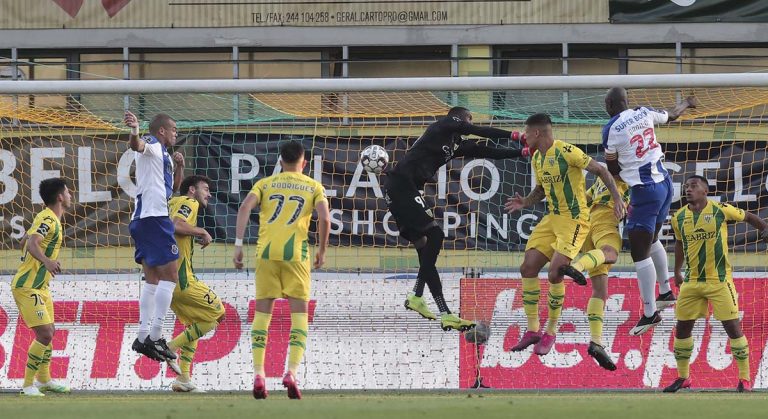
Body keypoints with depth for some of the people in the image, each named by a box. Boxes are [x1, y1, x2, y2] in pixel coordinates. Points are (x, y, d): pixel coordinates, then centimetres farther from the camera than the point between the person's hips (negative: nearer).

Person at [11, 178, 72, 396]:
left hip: (40, 287, 10)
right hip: (27, 287, -10)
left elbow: (30, 241, 26)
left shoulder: (51, 219, 13)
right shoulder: (48, 220, -18)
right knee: (45, 334, -15)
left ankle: (44, 380, 31)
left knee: (49, 332, 18)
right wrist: (47, 261, -50)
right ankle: (28, 385, -10)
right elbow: (32, 243, -34)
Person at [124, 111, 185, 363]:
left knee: (152, 279, 13)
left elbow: (174, 187, 34)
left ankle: (143, 337, 13)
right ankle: (155, 337, -16)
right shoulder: (152, 146, -5)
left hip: (144, 219, 10)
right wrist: (134, 133, -52)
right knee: (170, 276, -11)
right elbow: (137, 145, -30)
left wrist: (179, 166, 15)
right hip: (154, 217, -10)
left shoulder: (163, 154, 23)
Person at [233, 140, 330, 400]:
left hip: (266, 251, 1)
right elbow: (324, 218, -2)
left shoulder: (265, 184, 16)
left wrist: (238, 245, -2)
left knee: (262, 311, 8)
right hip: (296, 252, -1)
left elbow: (245, 208, -1)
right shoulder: (313, 187, 13)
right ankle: (291, 373, -14)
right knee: (299, 312, 3)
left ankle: (258, 374, -3)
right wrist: (322, 252, 9)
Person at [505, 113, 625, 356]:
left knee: (555, 274, -15)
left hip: (574, 220, -9)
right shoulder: (537, 158, 10)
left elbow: (601, 171, -13)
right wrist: (525, 203, 5)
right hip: (552, 218, 9)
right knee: (528, 268, -1)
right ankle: (533, 330, 8)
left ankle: (551, 333, 0)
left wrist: (617, 199, -20)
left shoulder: (567, 152, -17)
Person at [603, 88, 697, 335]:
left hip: (644, 190, -8)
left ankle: (650, 313, -5)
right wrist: (687, 104, 47)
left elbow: (612, 169, -3)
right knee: (651, 240, 28)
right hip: (664, 182, 8)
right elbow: (671, 115, 26)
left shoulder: (611, 129, -12)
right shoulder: (644, 113, 4)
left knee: (639, 252, -4)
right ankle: (665, 292, 40)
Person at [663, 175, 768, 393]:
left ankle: (745, 379, 2)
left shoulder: (721, 210, -9)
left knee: (732, 327, -6)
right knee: (682, 328, 4)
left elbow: (748, 217, 8)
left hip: (719, 281, -4)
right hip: (691, 282, 4)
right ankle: (682, 377, 20)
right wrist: (677, 272, 25)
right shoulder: (679, 218, 3)